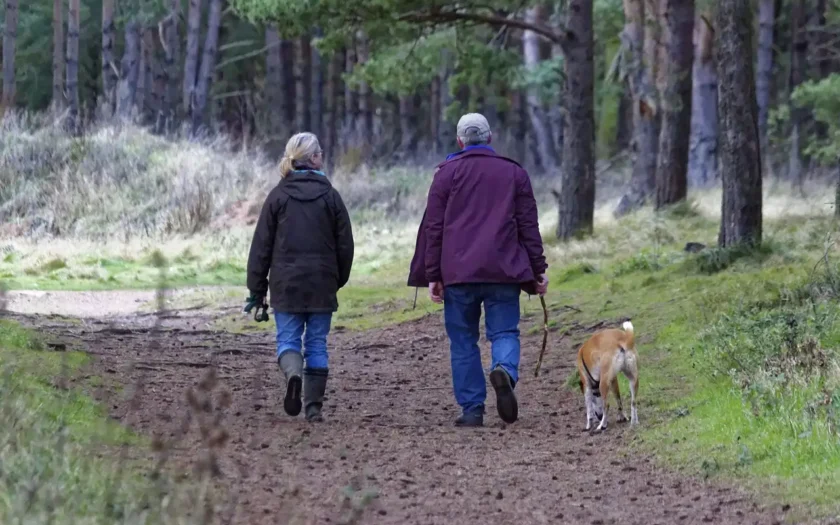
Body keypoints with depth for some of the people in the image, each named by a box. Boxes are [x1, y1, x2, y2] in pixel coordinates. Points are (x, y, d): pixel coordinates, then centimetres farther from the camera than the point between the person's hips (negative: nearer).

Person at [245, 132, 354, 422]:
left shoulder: (278, 196, -1)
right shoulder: (330, 196, 0)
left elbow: (261, 245, -1)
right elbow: (345, 244, 2)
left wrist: (256, 289, 5)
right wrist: (339, 280, 16)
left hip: (286, 284, -1)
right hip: (322, 285, 1)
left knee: (288, 338, 6)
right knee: (317, 343, 7)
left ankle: (293, 372, -26)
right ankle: (313, 406, 6)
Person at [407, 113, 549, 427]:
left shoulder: (447, 173, 5)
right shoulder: (514, 173, 10)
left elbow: (433, 227, 2)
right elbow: (529, 227, 8)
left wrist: (432, 276, 4)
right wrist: (538, 270, 11)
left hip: (457, 272, -1)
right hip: (504, 272, 1)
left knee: (463, 341, 6)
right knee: (504, 332, 5)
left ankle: (472, 409, 2)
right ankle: (505, 371, -28)